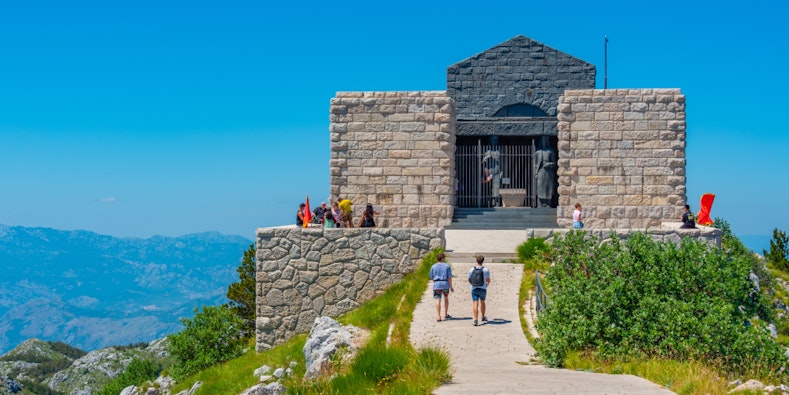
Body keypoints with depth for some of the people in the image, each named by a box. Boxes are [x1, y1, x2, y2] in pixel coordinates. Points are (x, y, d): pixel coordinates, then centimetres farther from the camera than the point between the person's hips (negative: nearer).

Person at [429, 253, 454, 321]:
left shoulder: (433, 266, 4)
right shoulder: (447, 266, -1)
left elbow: (431, 277, 6)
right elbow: (449, 277, -5)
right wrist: (451, 287, 1)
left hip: (437, 285, 0)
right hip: (445, 284, 0)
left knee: (438, 300, -1)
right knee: (446, 298, 21)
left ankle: (439, 317, -9)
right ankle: (445, 314, 27)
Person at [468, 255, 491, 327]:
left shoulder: (472, 270, -2)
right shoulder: (485, 270, -6)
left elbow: (469, 280, 6)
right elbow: (488, 280, -7)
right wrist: (487, 284, 16)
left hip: (474, 289, 0)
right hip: (483, 289, 0)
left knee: (475, 304, -4)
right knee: (482, 302, 21)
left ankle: (475, 320, -16)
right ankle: (483, 317, 37)